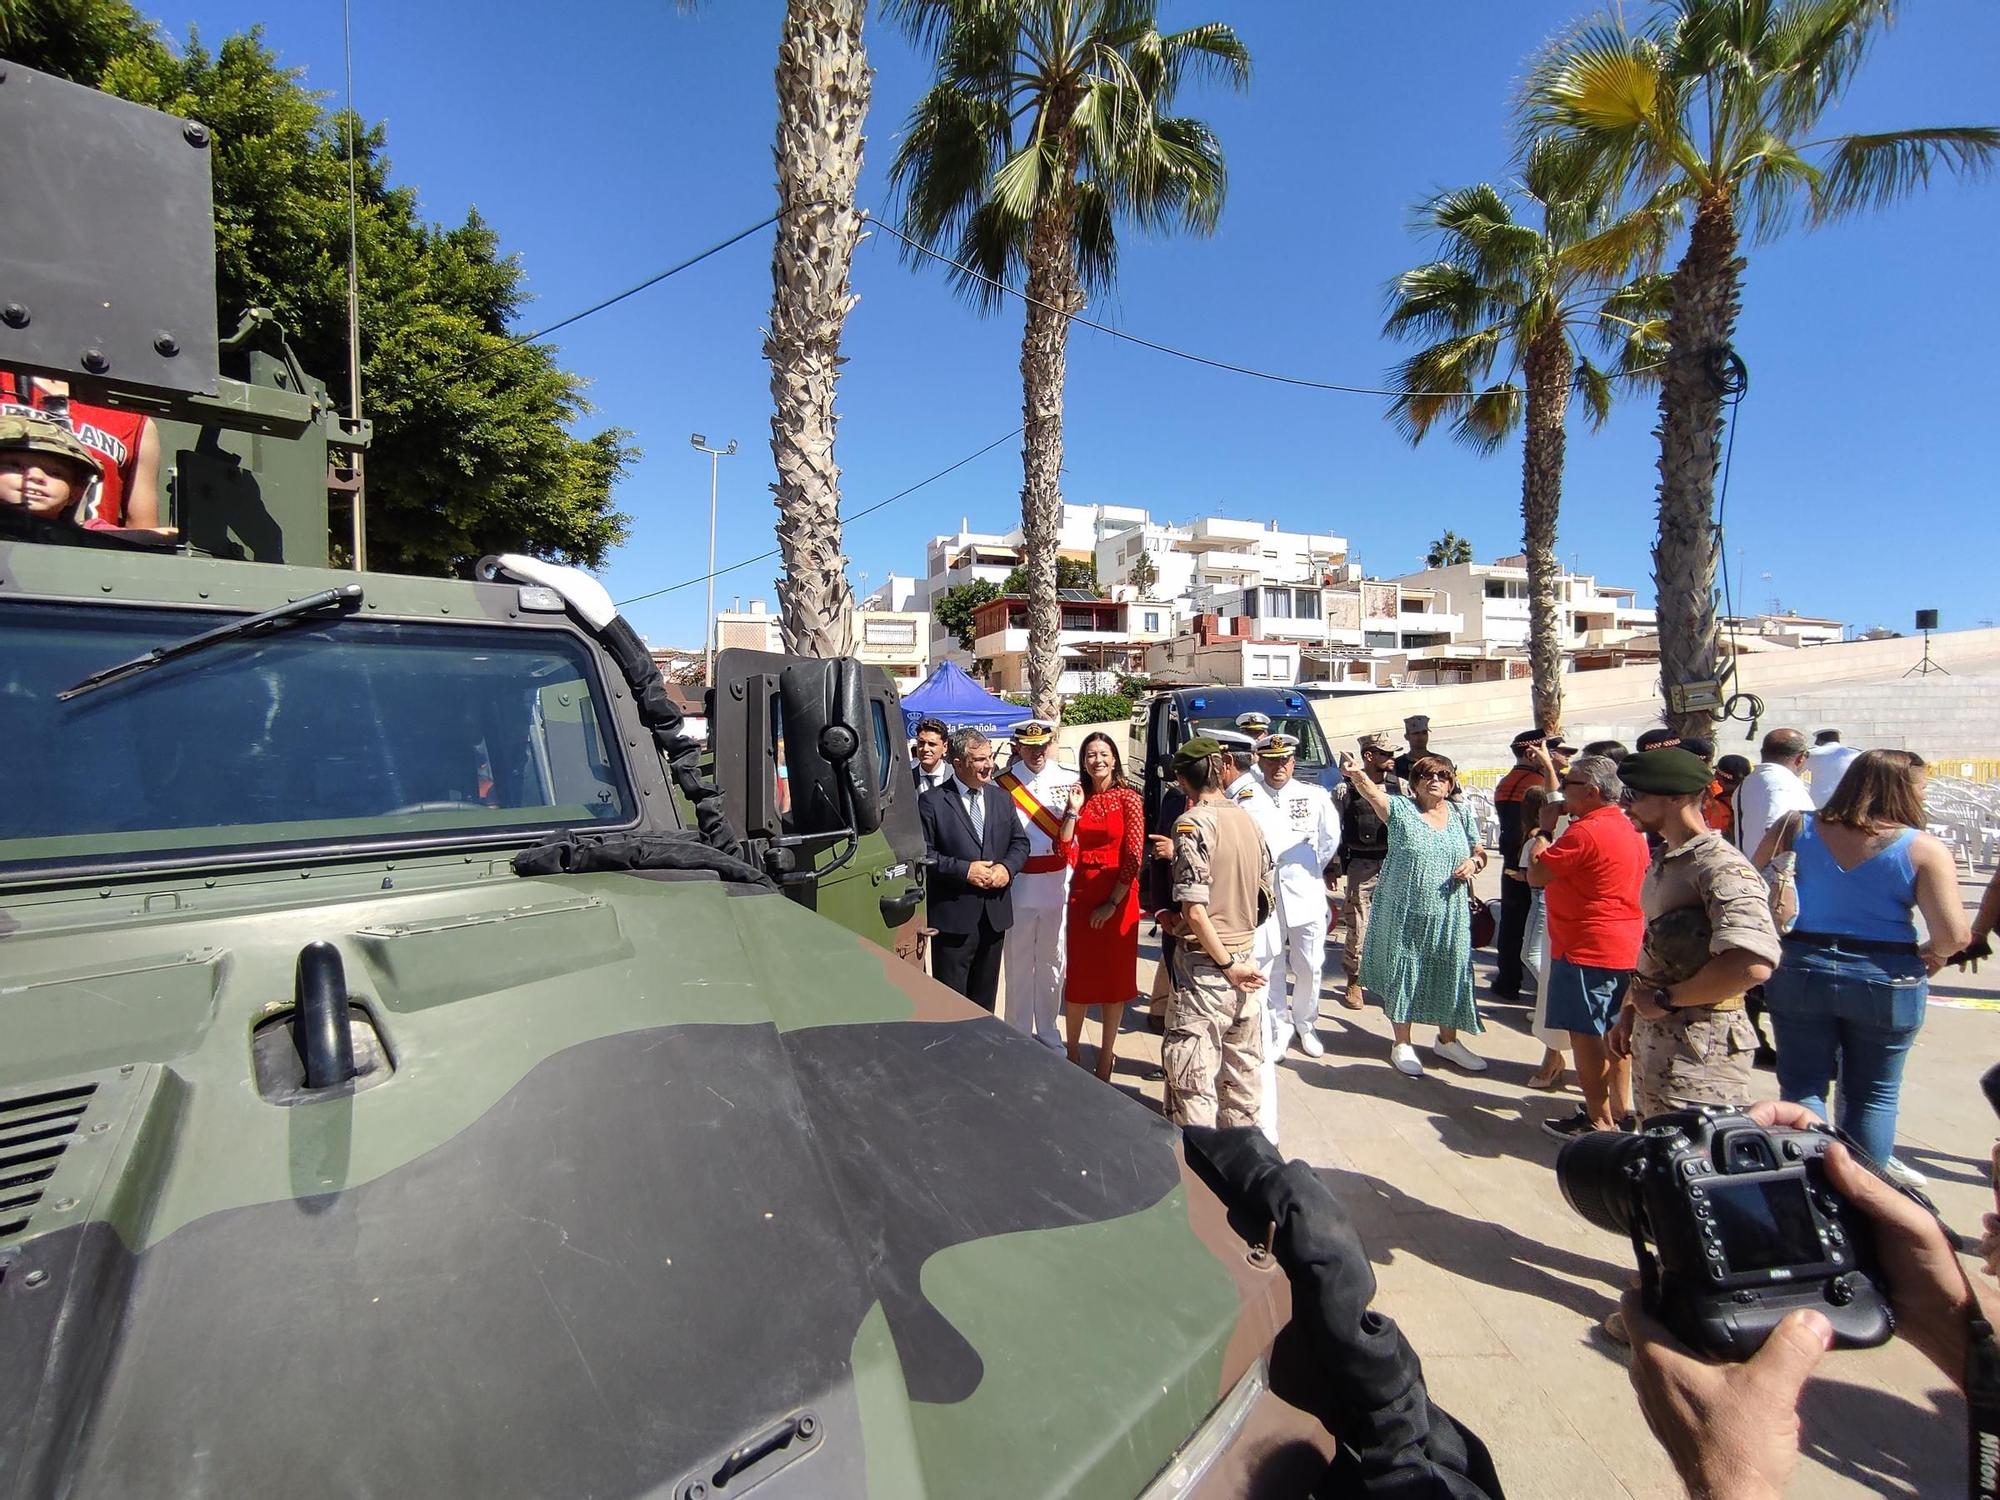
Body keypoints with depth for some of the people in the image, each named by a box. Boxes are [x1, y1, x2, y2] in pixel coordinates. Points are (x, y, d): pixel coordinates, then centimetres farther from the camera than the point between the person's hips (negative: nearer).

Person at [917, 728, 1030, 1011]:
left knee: (985, 995, 18)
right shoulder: (932, 801, -8)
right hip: (953, 915, -5)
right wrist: (965, 870, -19)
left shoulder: (1000, 798, 9)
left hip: (995, 913, 6)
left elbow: (1020, 842, 12)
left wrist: (1007, 867, -8)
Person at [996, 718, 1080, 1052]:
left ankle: (1049, 1034, 31)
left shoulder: (1069, 781, 0)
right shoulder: (1003, 784, -6)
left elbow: (1068, 845, -4)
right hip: (1019, 884, -2)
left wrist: (1073, 811, -18)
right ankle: (1018, 1034, 25)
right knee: (1019, 964, 9)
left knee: (1053, 963, 14)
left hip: (1057, 884, 2)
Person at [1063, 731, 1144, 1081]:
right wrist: (1074, 809, -10)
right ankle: (1073, 1052, 26)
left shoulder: (1129, 799, -6)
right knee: (1078, 974, 9)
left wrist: (1112, 902, -11)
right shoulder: (1081, 797, 6)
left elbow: (1134, 857, -9)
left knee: (1115, 976, 9)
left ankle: (1106, 1056, 24)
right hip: (1081, 895, 3)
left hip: (1117, 898, -3)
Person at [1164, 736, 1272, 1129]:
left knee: (1193, 1074, 2)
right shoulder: (1246, 818, 5)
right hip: (1246, 957, 8)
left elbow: (1194, 908, -21)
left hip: (1205, 964, -8)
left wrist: (1226, 964, -12)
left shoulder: (1192, 823, -16)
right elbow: (1264, 890, 13)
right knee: (1244, 1065, 20)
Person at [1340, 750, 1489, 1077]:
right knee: (1404, 972, 6)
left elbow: (1480, 852, 18)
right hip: (1405, 913, -4)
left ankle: (1448, 1040, 34)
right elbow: (1373, 793, -27)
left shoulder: (1461, 815, 7)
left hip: (1449, 915, 4)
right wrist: (1357, 775, -47)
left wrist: (1474, 862, -6)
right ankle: (1402, 1044, 22)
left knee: (1451, 973, 12)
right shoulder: (1401, 809, -7)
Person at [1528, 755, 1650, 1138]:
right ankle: (1619, 1111, 27)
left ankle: (1598, 1121, 6)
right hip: (1623, 947, 10)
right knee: (1613, 1031, 17)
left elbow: (1536, 875, -16)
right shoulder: (1629, 829, 11)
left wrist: (1544, 830, -8)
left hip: (1586, 949, -10)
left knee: (1584, 1033, -1)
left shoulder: (1585, 831, -20)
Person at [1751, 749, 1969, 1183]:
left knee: (1802, 1087, 12)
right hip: (1886, 982, -1)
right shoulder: (1924, 850, -9)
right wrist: (1931, 955, 8)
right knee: (1873, 1096, 16)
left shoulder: (1798, 829, -3)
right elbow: (1955, 936, -13)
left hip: (1801, 972, 1)